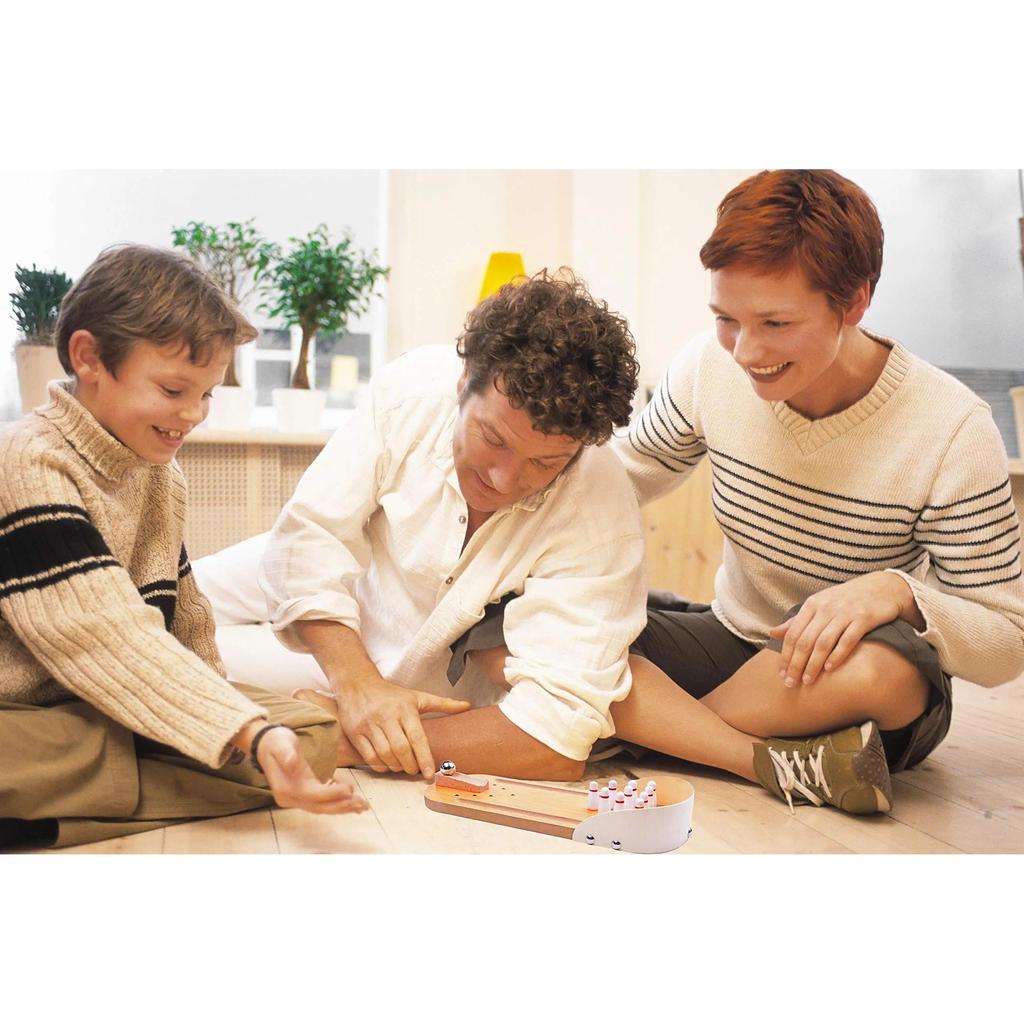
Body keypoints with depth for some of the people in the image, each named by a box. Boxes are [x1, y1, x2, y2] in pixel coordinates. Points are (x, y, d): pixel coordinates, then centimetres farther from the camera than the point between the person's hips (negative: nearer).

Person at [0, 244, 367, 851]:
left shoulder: (162, 474, 12)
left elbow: (182, 613, 19)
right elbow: (111, 638, -26)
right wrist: (252, 734, -35)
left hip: (127, 714, 10)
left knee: (316, 735, -12)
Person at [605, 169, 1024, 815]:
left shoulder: (953, 433, -21)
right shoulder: (711, 366, -10)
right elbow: (629, 473, 9)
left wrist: (899, 591, -36)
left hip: (864, 694, -3)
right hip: (731, 641, 4)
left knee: (876, 666, -42)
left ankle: (650, 728, -17)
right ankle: (775, 763, -24)